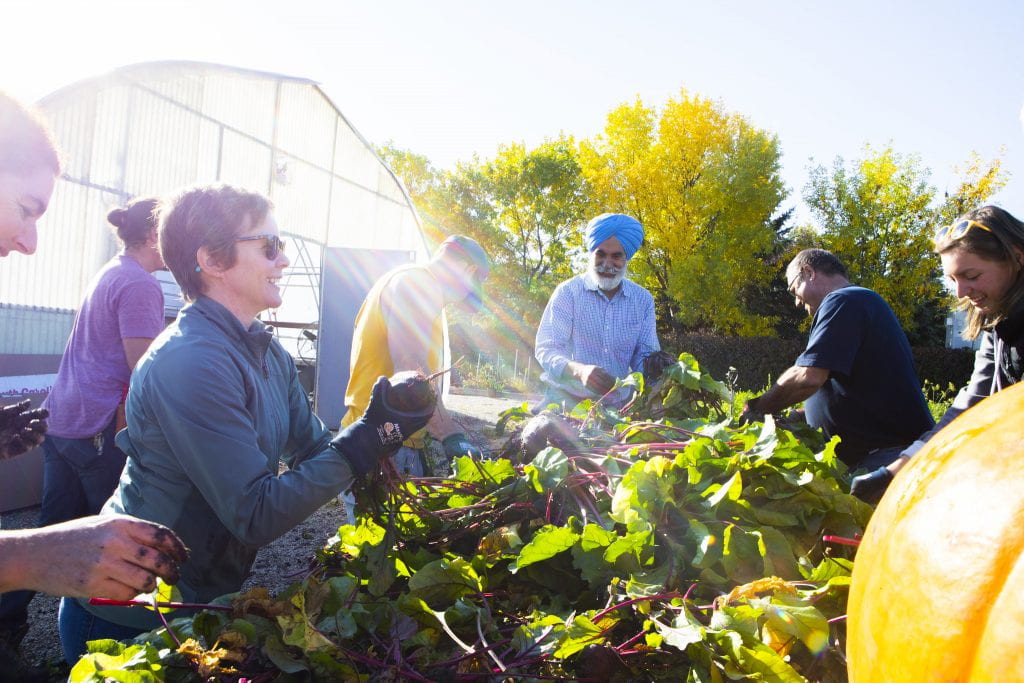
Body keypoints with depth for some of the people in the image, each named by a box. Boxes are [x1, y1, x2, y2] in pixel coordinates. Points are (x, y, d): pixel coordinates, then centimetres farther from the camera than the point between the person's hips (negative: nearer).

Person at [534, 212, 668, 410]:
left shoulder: (643, 299, 7)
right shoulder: (568, 292, -4)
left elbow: (642, 355, 7)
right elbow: (546, 349, -11)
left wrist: (652, 362, -18)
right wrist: (579, 371, -32)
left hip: (618, 405, 5)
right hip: (567, 400, -4)